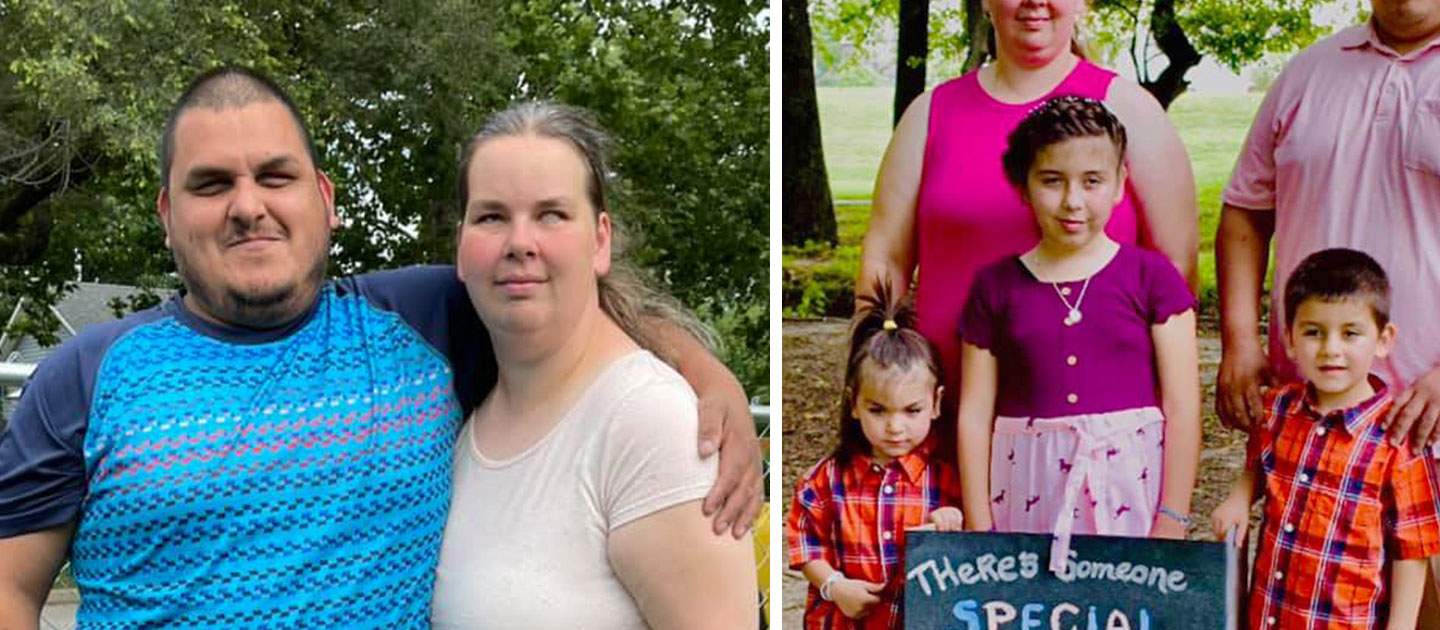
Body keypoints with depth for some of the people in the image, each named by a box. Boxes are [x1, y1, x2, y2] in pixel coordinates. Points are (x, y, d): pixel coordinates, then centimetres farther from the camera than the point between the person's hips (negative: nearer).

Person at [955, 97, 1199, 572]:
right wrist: (979, 530, 2)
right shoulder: (996, 287, 5)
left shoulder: (1151, 278, 2)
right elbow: (975, 412, 5)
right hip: (1030, 490, 1)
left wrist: (1172, 520, -5)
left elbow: (1183, 407, 0)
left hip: (1130, 483, -1)